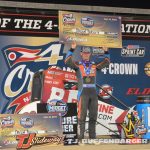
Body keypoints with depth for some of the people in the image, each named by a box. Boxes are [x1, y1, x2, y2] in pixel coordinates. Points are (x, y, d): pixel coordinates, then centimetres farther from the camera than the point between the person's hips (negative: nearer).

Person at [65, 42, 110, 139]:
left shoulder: (94, 65, 15)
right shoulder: (78, 65, 4)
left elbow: (106, 63, 14)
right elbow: (68, 62, -11)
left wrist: (106, 52, 5)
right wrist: (72, 49, -17)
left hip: (93, 93, 4)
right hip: (83, 93, -4)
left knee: (93, 115, 6)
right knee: (82, 115, -7)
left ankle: (92, 136, 14)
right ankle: (81, 135, -3)